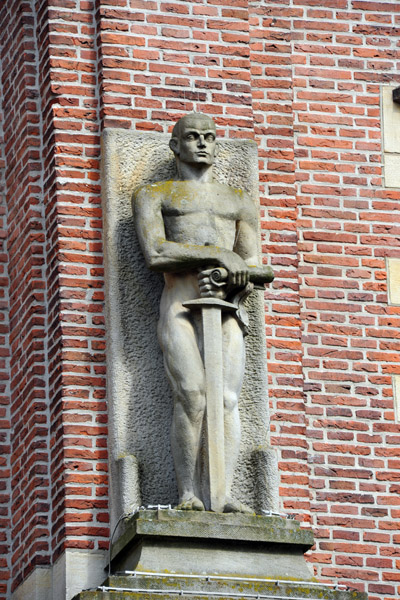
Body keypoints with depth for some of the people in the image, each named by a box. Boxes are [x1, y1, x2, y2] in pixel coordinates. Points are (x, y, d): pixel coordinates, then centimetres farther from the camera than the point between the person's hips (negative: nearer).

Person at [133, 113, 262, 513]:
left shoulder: (239, 202, 26)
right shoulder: (153, 195, 18)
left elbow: (250, 268, 14)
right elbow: (154, 254, -1)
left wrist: (224, 279, -10)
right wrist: (218, 254, -8)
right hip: (179, 300, -2)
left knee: (227, 398, -14)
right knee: (191, 396, -20)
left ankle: (225, 495, -20)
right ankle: (188, 494, -21)